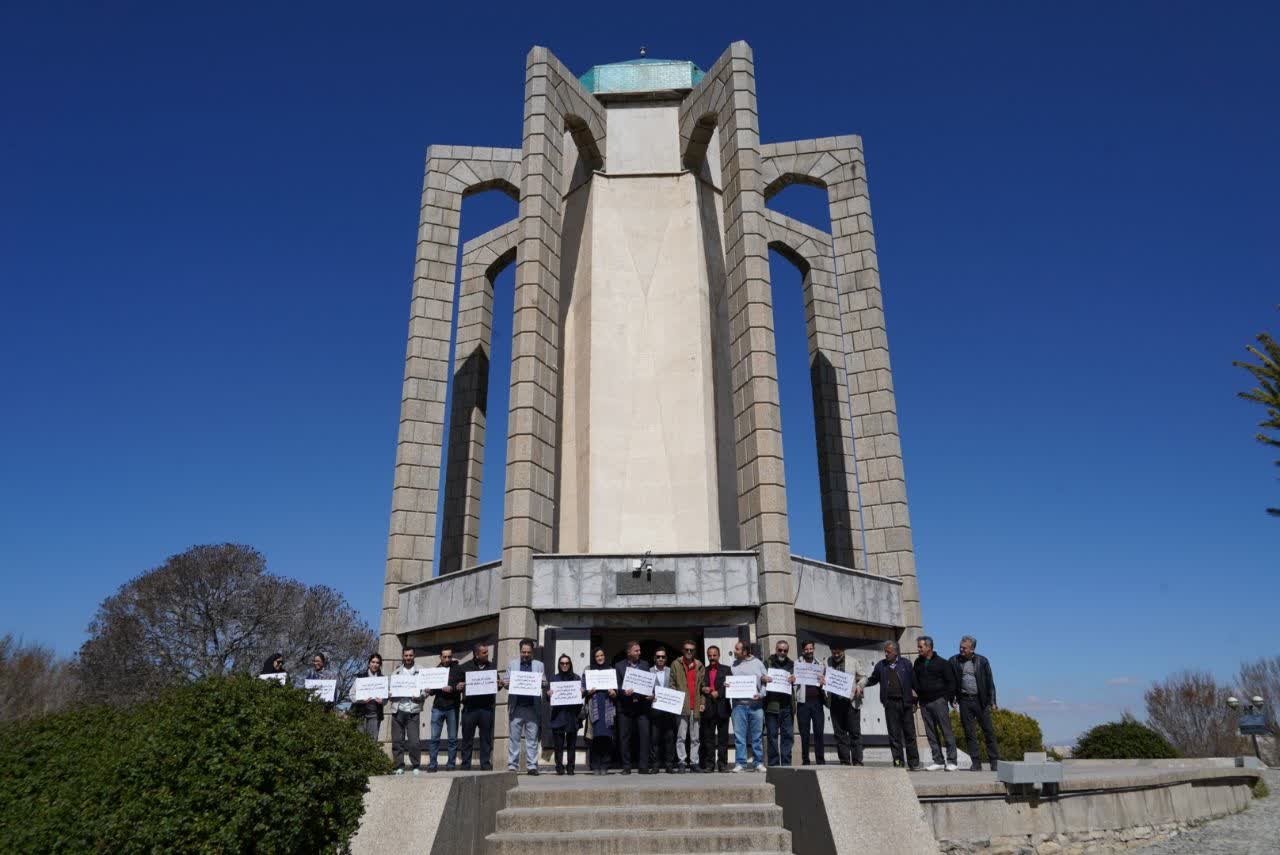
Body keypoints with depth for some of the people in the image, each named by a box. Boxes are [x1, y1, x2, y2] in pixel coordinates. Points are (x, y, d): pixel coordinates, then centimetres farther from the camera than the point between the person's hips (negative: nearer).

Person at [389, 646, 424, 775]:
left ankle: (416, 766, 3)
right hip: (397, 709, 2)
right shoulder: (396, 672, 17)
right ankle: (399, 766, 11)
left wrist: (420, 696, -16)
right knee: (397, 740, 2)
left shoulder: (420, 672, 9)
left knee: (414, 740, -7)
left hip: (413, 710, -2)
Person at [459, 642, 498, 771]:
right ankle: (465, 767, 10)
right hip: (469, 708, -2)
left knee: (486, 739, 3)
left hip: (486, 708, 2)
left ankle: (485, 766, 9)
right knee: (467, 739, 3)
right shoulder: (465, 667, 6)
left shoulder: (491, 667, 13)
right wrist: (458, 687, -17)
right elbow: (456, 684, 5)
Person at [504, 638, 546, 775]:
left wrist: (542, 683, -14)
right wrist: (503, 683, -14)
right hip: (516, 707, 0)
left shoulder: (539, 665, 12)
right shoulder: (512, 664, 12)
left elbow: (545, 685, 8)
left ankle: (531, 766, 6)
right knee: (514, 737, 2)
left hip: (533, 707, 0)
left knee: (532, 738, 1)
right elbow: (507, 682, 9)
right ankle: (512, 765, 7)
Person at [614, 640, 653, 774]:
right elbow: (616, 686, 2)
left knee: (644, 735, -8)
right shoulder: (619, 666, 6)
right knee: (625, 737, 2)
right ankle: (626, 767, 10)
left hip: (641, 705, 1)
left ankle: (644, 766, -3)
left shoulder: (645, 664, 13)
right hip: (625, 706, -1)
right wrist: (624, 692, -16)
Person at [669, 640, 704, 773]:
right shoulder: (676, 664, 7)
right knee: (681, 737, -5)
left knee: (695, 738, 7)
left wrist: (702, 702, 3)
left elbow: (702, 686, 14)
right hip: (681, 706, -3)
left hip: (696, 707, 3)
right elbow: (672, 684, 4)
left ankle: (694, 762, 12)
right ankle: (682, 762, 0)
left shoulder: (699, 666, 14)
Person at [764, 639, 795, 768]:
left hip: (787, 705, 2)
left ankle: (786, 763, 9)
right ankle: (773, 764, 4)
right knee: (772, 735, -2)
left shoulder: (791, 664, 16)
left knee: (787, 734, 2)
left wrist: (794, 680, -9)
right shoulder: (768, 663, 8)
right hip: (771, 704, -2)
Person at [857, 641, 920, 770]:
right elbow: (871, 679, 19)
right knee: (894, 734, -1)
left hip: (905, 702, -1)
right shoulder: (881, 665, 10)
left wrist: (914, 701, 5)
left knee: (910, 734, 3)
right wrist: (860, 684, 2)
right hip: (890, 703, 1)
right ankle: (898, 762, 5)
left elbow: (913, 682, 8)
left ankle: (914, 763, 11)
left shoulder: (905, 664, 7)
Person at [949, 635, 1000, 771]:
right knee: (969, 733, 3)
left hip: (980, 700, -1)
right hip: (964, 700, 1)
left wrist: (992, 701, -1)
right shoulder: (954, 661, 3)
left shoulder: (982, 661, 1)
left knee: (988, 731, 2)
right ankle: (976, 763, 9)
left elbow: (990, 682, 3)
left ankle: (995, 761, 11)